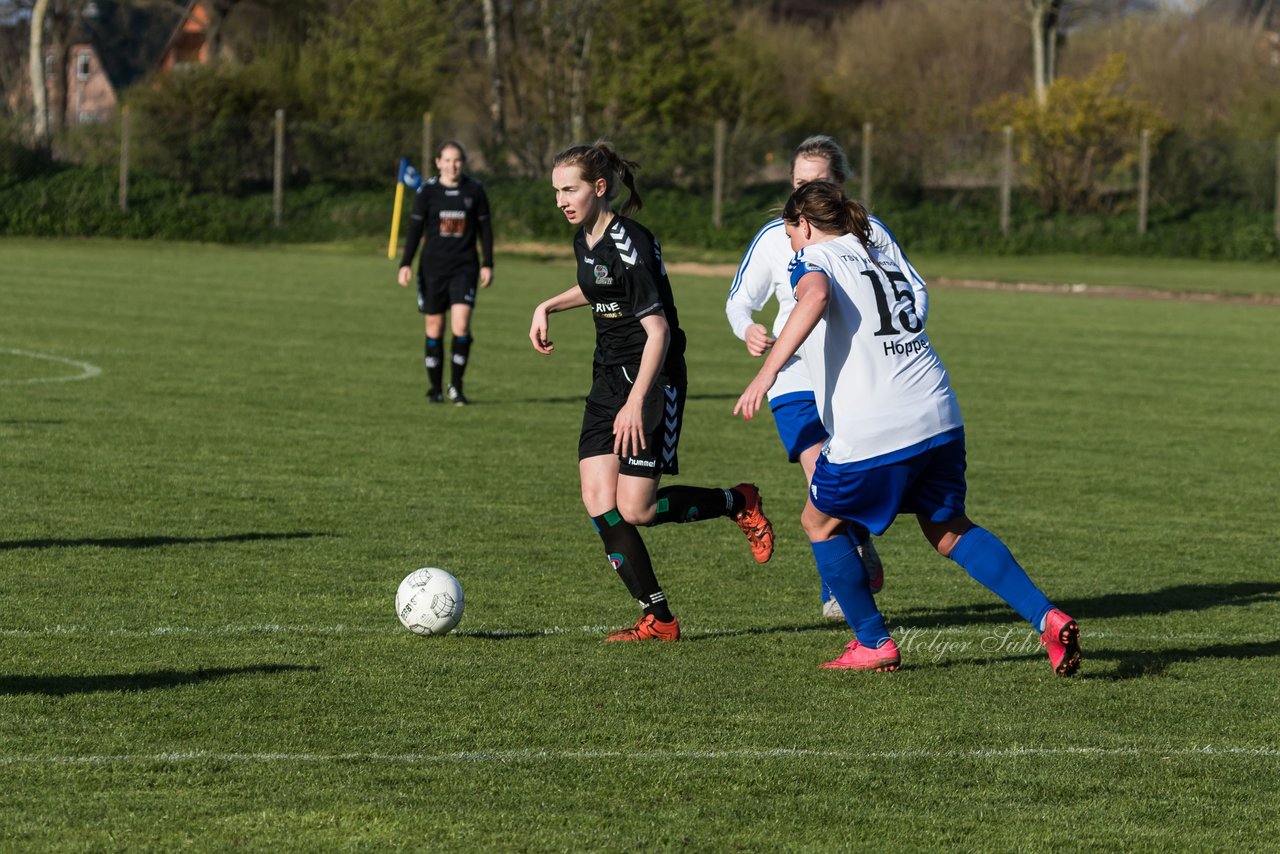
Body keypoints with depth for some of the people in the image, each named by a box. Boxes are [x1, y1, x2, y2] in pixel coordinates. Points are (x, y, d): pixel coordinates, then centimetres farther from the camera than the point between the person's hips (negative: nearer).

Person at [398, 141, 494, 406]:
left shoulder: (475, 190, 2)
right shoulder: (427, 191, -1)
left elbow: (485, 228, 9)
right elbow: (415, 228, 1)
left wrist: (487, 264, 6)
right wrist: (406, 264, -6)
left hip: (464, 267, 0)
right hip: (433, 267, 0)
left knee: (461, 325, -14)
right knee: (434, 328, 4)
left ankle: (456, 386, -1)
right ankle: (435, 388, 16)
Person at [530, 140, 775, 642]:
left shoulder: (630, 245, -21)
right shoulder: (585, 238, 6)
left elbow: (657, 329, -24)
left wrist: (637, 400, -30)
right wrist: (548, 307, 19)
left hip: (652, 381, -8)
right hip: (608, 379, 8)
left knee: (634, 509, -9)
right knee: (598, 501, -4)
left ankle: (738, 503, 16)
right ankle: (659, 619, 1)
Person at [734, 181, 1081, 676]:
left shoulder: (815, 257, -1)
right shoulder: (882, 259, 21)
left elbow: (815, 297, -23)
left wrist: (767, 372, -30)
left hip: (872, 432, -6)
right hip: (938, 416, 6)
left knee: (821, 522, 17)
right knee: (948, 530, 18)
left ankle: (874, 644, 18)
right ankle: (1046, 618, 2)